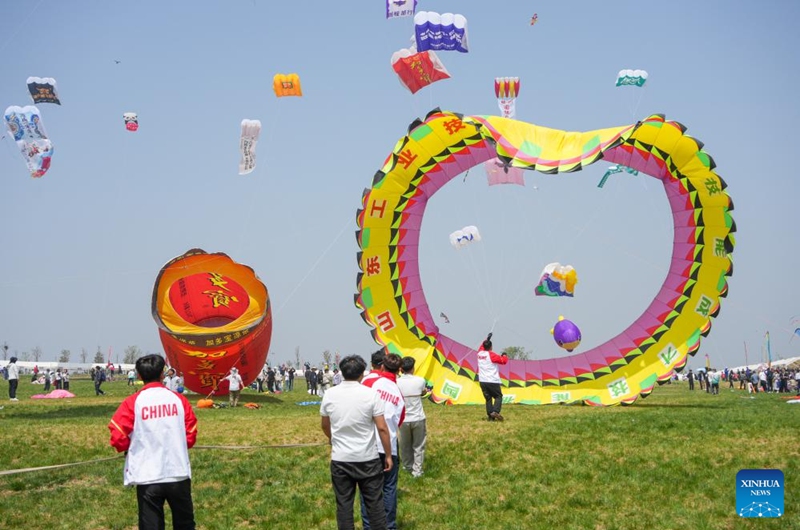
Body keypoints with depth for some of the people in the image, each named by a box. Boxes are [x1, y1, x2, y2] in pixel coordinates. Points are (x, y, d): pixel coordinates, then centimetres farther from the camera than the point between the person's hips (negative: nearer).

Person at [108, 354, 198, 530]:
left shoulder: (133, 402, -7)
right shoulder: (178, 399, 0)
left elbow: (118, 438, -7)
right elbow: (191, 436, 5)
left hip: (147, 476, -2)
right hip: (179, 474, 2)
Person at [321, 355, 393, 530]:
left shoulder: (330, 394, -2)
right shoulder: (371, 394, -10)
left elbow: (325, 426, 12)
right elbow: (382, 428, -10)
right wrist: (388, 455, 0)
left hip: (340, 459, 2)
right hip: (368, 458, -2)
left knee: (344, 504, 9)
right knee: (374, 502, 9)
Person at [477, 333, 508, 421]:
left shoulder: (479, 353, 8)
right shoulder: (491, 355, -9)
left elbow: (482, 348, 32)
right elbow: (503, 361, -7)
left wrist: (487, 339, 40)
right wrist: (504, 356, 13)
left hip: (482, 381, 5)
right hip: (492, 381, -5)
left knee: (488, 398, 10)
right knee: (498, 396, 4)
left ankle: (490, 416, 2)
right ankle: (495, 411, -18)